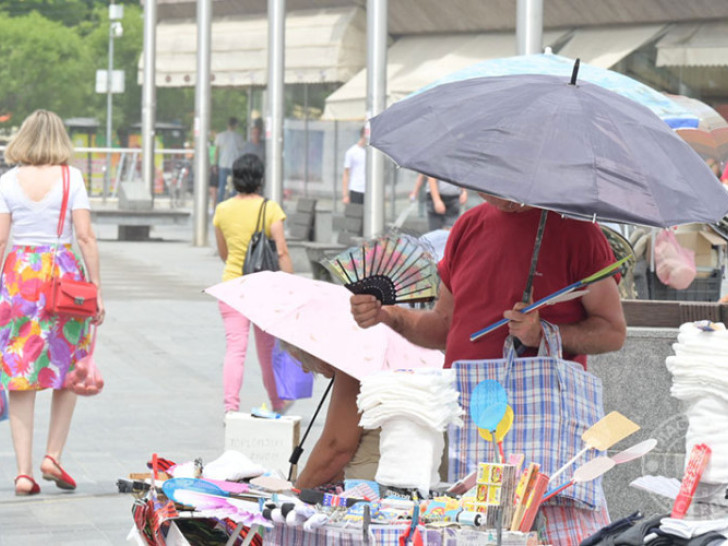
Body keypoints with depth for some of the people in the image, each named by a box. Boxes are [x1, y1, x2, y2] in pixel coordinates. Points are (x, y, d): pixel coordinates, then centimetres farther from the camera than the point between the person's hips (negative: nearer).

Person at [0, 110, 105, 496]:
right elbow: (86, 237, -5)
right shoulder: (71, 178, -2)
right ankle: (54, 454, 8)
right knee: (67, 370, 16)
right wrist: (96, 288, 0)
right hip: (63, 274, -1)